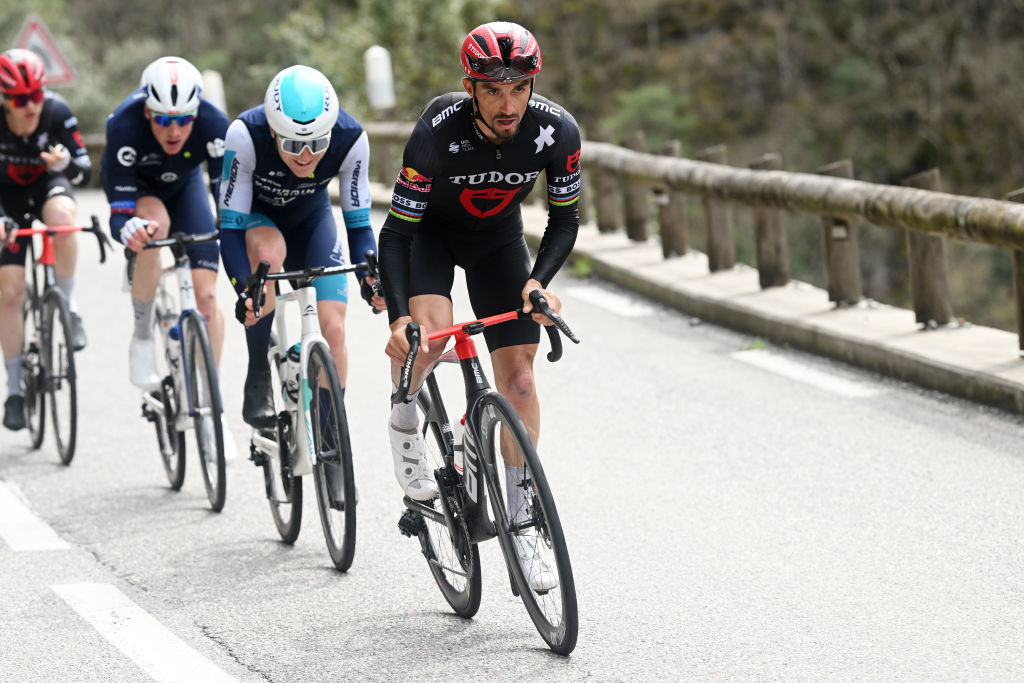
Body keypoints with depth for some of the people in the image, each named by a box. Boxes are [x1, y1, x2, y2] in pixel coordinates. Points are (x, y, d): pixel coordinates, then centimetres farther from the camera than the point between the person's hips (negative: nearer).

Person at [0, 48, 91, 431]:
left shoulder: (57, 113, -25)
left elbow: (84, 171, -21)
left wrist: (66, 163, -43)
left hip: (47, 185, 0)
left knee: (62, 217, -38)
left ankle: (67, 305, -16)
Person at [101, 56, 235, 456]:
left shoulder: (214, 125, -35)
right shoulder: (125, 127, -39)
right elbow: (120, 213, -38)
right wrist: (128, 228, -61)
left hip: (184, 186, 2)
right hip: (137, 190, -2)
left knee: (205, 294, -11)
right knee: (154, 223, -38)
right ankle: (142, 338, -17)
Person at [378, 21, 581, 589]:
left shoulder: (556, 130, -28)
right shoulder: (439, 131, -35)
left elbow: (564, 219, -13)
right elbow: (396, 231, -30)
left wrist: (539, 280, -30)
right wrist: (399, 319, -41)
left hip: (498, 237, 3)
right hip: (431, 230, -3)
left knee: (519, 377, -5)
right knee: (433, 329, -31)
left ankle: (519, 523, 5)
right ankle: (404, 419, 1)